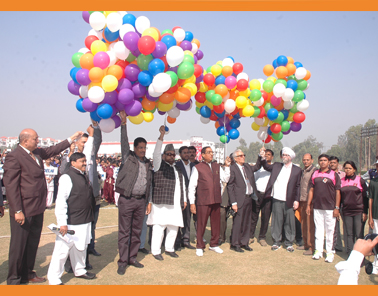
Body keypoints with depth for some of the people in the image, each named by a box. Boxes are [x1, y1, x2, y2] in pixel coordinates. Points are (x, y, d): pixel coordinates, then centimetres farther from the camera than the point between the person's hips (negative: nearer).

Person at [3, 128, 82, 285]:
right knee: (18, 245, 5)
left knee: (33, 244, 18)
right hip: (24, 211, -8)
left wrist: (72, 138, 24)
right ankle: (13, 279, 21)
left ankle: (27, 274, 33)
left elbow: (53, 150, 24)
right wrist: (17, 211, -20)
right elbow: (10, 185, -19)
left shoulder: (37, 153, 7)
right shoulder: (14, 157, -16)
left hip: (37, 209, 8)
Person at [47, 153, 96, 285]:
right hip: (71, 223, -8)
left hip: (85, 221, 8)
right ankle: (54, 279, 13)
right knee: (62, 249, -1)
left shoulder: (85, 177, 12)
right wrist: (62, 223, -22)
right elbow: (60, 201, -19)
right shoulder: (67, 177, -14)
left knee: (81, 247, 21)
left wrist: (90, 217, 23)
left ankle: (80, 270, 39)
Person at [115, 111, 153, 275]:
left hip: (141, 201, 5)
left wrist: (148, 202, 13)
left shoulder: (148, 164, 13)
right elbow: (124, 142, -12)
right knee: (124, 232, 1)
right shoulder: (128, 158, 1)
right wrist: (123, 124, -18)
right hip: (127, 200, -5)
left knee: (137, 231, 11)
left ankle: (132, 258, 24)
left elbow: (149, 184, 15)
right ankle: (123, 261, 11)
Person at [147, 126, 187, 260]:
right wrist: (161, 136, -24)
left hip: (176, 204, 6)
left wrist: (184, 200, 16)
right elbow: (156, 153, -15)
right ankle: (156, 251, 6)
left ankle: (169, 248, 24)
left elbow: (182, 185, 22)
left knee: (174, 227, 10)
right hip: (162, 203, -6)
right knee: (159, 227, -5)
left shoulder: (178, 169, 21)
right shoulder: (160, 164, 3)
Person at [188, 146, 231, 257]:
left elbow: (225, 179, 7)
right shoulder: (197, 168, -2)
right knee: (201, 224, 2)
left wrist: (227, 166, -1)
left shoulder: (217, 166, 14)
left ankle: (214, 244, 29)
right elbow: (191, 186, -3)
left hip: (216, 200, 5)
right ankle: (200, 247, 18)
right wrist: (192, 203, -7)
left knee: (216, 223, 12)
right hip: (203, 201, -5)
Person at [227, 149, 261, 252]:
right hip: (240, 200, -7)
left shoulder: (247, 166, 12)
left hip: (249, 198, 7)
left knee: (247, 222, 13)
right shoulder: (232, 168, -9)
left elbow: (257, 167, 29)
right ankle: (235, 244, 13)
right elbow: (230, 186, -10)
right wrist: (233, 203, -14)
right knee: (238, 222, -1)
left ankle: (244, 243, 25)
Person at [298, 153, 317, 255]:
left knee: (310, 225, -4)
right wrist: (299, 200, 17)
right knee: (303, 224, 13)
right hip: (302, 201, 7)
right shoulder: (302, 171, 16)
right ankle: (306, 244, 24)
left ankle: (311, 247, 3)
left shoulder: (314, 171, -8)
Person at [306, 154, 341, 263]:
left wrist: (337, 207, -7)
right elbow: (311, 190, 12)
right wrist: (308, 205, 8)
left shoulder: (334, 175, 0)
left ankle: (330, 252, 13)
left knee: (330, 230, 2)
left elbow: (337, 192, -1)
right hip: (317, 207, 3)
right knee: (318, 229, 9)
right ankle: (318, 251, 18)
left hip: (330, 207, -3)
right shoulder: (315, 174, 10)